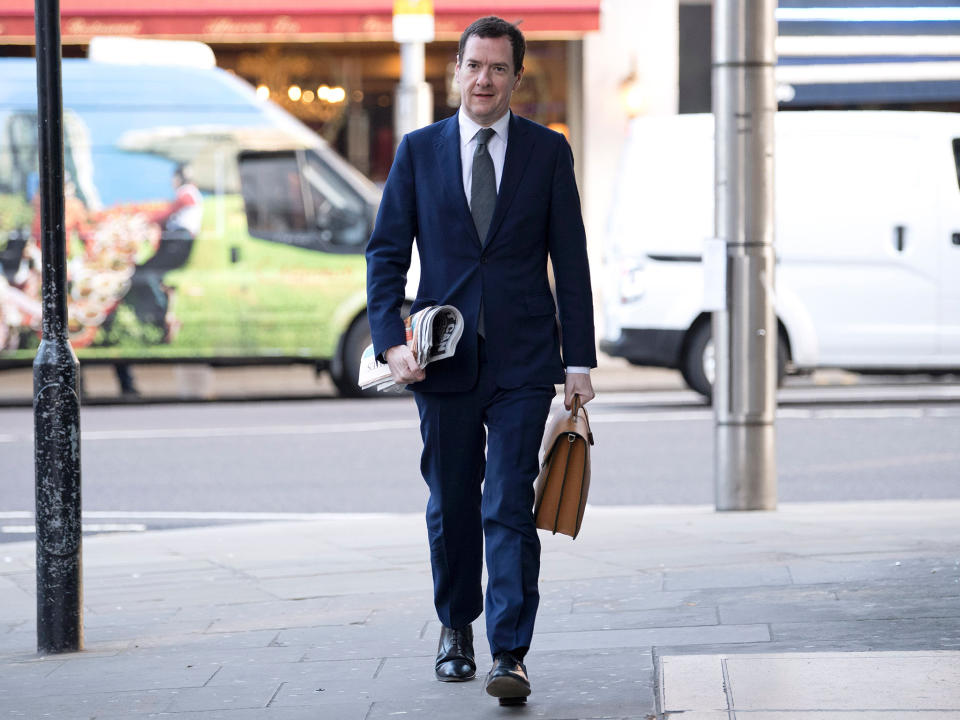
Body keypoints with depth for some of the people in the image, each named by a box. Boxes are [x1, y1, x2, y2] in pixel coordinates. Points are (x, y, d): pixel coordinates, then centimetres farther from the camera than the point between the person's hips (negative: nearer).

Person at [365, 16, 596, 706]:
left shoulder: (548, 151, 3)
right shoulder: (419, 151, 5)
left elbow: (570, 260, 4)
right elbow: (386, 253, 6)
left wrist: (579, 362, -1)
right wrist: (392, 341, -8)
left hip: (522, 362, -2)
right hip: (444, 360, 2)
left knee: (510, 511, -10)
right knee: (452, 507, 12)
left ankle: (510, 656, -11)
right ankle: (456, 628, 33)